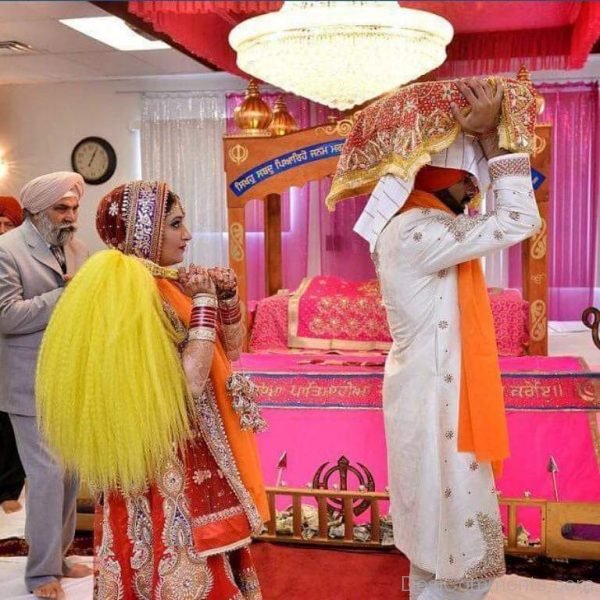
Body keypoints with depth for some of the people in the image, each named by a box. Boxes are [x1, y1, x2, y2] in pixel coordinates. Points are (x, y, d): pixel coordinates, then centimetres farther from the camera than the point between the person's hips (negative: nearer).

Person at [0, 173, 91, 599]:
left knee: (70, 472, 13)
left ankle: (58, 557, 29)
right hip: (34, 386, -7)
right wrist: (65, 294, -18)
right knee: (47, 474, -5)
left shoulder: (78, 249, 11)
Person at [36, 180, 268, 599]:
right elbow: (188, 383, -26)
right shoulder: (128, 291, -20)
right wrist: (204, 301, -20)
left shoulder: (167, 283, 7)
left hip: (194, 458, 9)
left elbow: (231, 348, 13)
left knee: (202, 561, 21)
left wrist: (227, 293, -2)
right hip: (165, 465, -9)